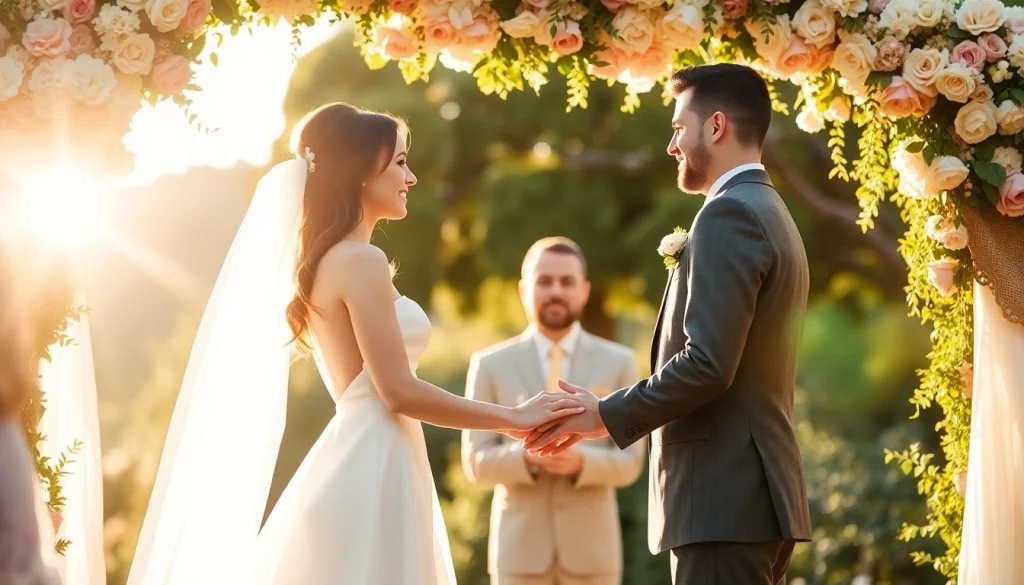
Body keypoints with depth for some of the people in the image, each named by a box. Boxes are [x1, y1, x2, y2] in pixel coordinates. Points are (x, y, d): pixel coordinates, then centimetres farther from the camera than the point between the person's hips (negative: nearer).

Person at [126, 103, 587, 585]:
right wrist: (512, 418, -7)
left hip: (356, 462, 9)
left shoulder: (325, 261, 16)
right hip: (371, 468, -9)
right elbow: (399, 392, -16)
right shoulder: (360, 261, -12)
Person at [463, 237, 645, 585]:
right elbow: (477, 462, 0)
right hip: (520, 546, -1)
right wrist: (526, 456, -21)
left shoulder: (617, 363, 5)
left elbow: (629, 462, 1)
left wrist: (581, 462, -20)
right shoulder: (491, 365, 3)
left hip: (591, 546, 1)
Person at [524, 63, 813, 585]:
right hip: (752, 489, 10)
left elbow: (708, 361, -21)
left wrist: (608, 415, -9)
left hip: (724, 494, -10)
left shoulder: (729, 214, -11)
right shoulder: (770, 214, 20)